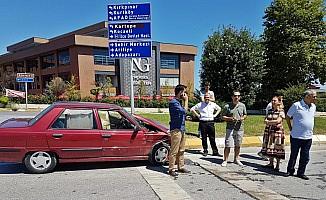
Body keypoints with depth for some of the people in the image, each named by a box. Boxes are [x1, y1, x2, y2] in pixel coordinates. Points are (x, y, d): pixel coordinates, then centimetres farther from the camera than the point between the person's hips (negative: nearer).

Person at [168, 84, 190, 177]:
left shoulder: (179, 102, 15)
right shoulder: (173, 102, -14)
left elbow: (184, 112, 21)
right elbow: (184, 110, -23)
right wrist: (186, 100, -11)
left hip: (182, 128, 10)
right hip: (176, 129, -10)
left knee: (181, 150, 14)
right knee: (174, 151, -4)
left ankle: (181, 167, 23)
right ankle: (171, 169, 4)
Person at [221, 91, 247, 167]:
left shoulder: (242, 106, 10)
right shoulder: (227, 106, -1)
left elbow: (245, 115, 20)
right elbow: (223, 117, 1)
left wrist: (243, 118, -2)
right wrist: (230, 118, -16)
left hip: (239, 128, 4)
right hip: (230, 128, -3)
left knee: (238, 145, 13)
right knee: (228, 145, -6)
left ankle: (236, 159, 28)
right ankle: (225, 160, 4)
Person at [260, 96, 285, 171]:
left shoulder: (281, 111, -2)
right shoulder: (269, 111, 13)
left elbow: (278, 121, -14)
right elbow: (265, 120, 8)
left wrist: (269, 121, -4)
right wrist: (273, 122, -9)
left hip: (277, 132, -5)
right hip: (269, 131, 5)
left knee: (277, 148, -3)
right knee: (269, 147, 8)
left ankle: (277, 165, 6)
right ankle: (271, 163, 20)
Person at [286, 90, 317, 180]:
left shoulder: (313, 107, 6)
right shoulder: (296, 105, -11)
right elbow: (288, 117, -2)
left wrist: (310, 129, 16)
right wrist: (291, 128, 2)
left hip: (308, 137, 5)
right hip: (296, 136, -5)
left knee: (305, 157, 10)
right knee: (293, 156, 9)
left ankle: (301, 173, 24)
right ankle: (290, 171, 25)